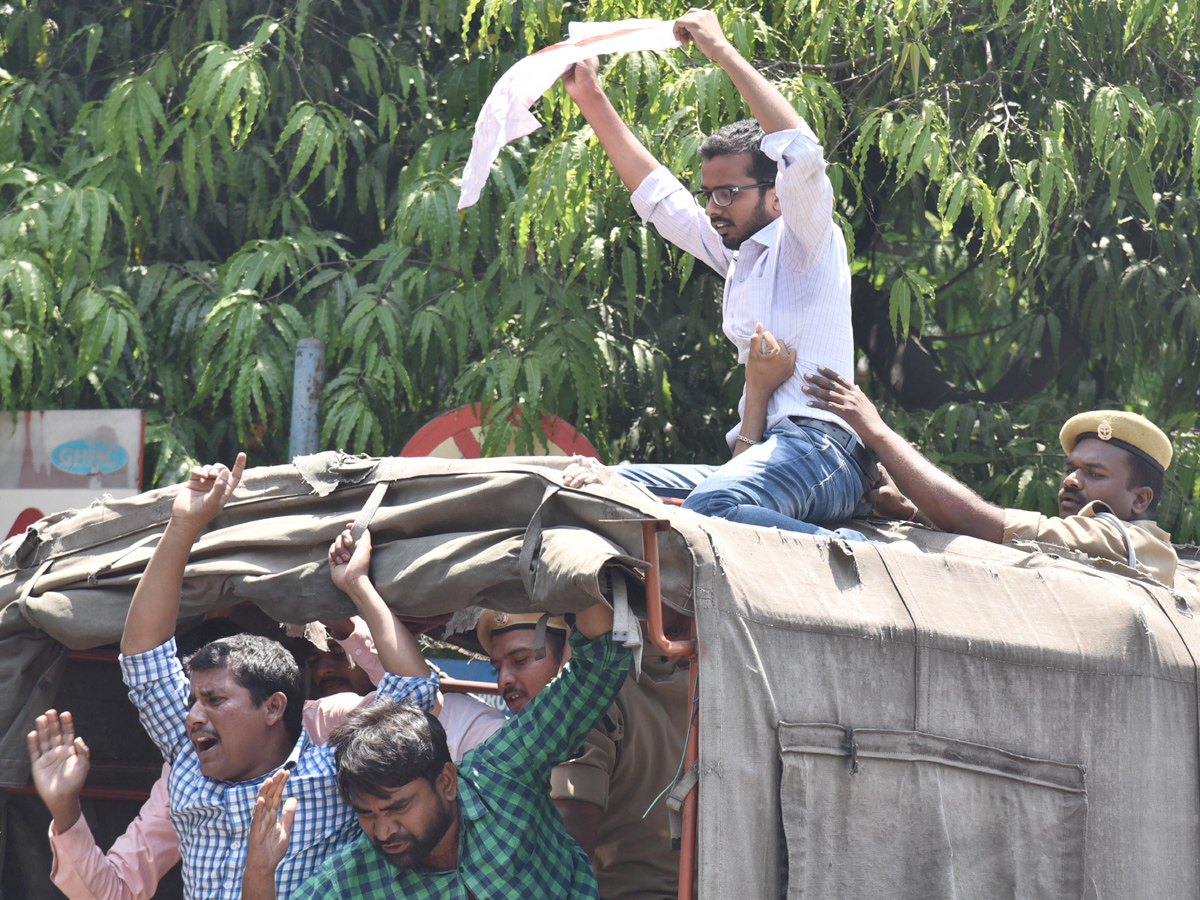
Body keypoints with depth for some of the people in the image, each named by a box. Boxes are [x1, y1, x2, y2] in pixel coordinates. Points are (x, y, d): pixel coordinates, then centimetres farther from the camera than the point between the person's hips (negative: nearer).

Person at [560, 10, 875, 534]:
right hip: (756, 451, 9)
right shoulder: (737, 256, 28)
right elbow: (656, 194, 37)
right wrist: (590, 99, 35)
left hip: (818, 449, -9)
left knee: (711, 506, -40)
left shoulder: (806, 244, 2)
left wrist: (723, 52, -12)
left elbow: (801, 152, -17)